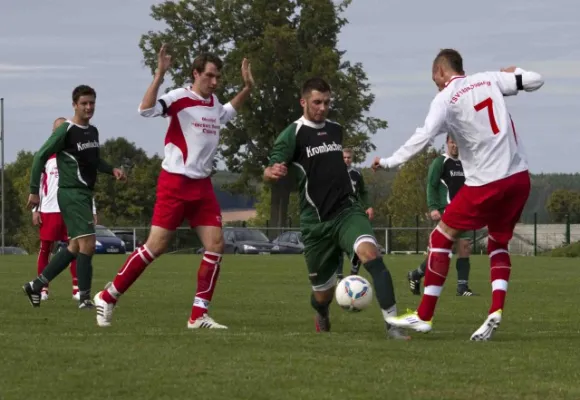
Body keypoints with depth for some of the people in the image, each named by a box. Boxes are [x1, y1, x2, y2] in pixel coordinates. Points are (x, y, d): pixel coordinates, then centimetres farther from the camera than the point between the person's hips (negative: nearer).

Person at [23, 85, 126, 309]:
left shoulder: (93, 131, 12)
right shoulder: (66, 131, -11)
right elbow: (41, 157, -9)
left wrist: (112, 170, 6)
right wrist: (34, 191, -10)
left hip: (85, 194, 9)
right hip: (70, 193, -9)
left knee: (75, 247, 13)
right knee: (88, 242, -14)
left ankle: (36, 286, 23)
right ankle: (85, 298, -9)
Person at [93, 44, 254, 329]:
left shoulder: (213, 102, 12)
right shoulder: (179, 97, -11)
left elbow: (227, 113, 37)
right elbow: (146, 110, -29)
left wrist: (247, 88, 25)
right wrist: (160, 74, -36)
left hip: (202, 185, 7)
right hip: (175, 183, -7)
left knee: (215, 244, -5)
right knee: (156, 246, -8)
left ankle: (198, 316, 0)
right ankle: (107, 297, 5)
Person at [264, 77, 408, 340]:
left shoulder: (336, 130, 11)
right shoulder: (292, 135, -5)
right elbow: (269, 173, -17)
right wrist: (273, 172, -39)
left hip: (347, 210, 2)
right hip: (316, 221, -2)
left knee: (370, 253, -29)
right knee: (323, 292, 9)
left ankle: (392, 324, -34)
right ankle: (322, 316, 49)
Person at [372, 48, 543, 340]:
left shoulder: (445, 99, -6)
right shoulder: (489, 80, 9)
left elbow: (423, 136, -19)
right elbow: (536, 81, 10)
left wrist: (390, 162, -14)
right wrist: (513, 73, 29)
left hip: (485, 183, -6)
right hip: (519, 177, 6)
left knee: (441, 238, 7)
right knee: (498, 244, 21)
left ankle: (424, 316, 6)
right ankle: (496, 310, -1)